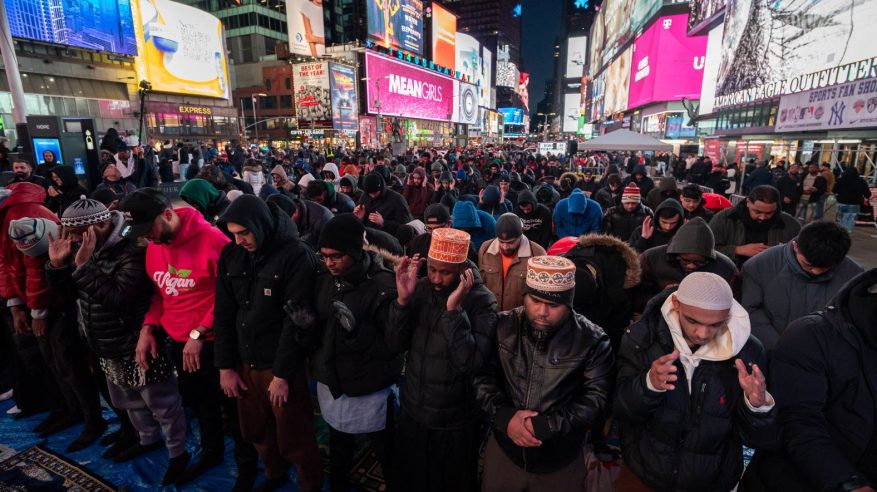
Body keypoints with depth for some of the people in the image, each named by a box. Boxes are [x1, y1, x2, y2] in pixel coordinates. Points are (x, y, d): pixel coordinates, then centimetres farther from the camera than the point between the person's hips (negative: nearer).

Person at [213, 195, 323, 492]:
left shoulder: (296, 256, -16)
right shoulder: (231, 254, 1)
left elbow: (297, 320, -17)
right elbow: (223, 314, 6)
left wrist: (282, 373, -14)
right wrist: (225, 366, 5)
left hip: (282, 365, -5)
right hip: (245, 362, 5)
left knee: (293, 437, 8)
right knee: (256, 431, 20)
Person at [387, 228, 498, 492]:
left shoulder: (482, 300, -20)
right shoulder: (420, 289, -7)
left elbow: (470, 363, -28)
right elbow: (396, 345, -10)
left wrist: (453, 310, -35)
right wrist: (403, 300, -25)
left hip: (455, 423, -4)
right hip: (413, 414, 4)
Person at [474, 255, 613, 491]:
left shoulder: (592, 341, -13)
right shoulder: (503, 326, -9)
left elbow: (596, 399, -15)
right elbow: (482, 377, -6)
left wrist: (543, 426, -21)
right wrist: (505, 416, -20)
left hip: (560, 462, -1)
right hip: (503, 450, 2)